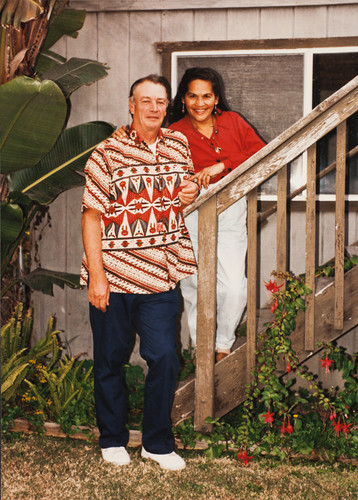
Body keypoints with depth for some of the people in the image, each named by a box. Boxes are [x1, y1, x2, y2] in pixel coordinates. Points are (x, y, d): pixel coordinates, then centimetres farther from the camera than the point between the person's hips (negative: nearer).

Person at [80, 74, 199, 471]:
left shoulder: (178, 145, 8)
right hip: (113, 275, -3)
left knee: (164, 360, 1)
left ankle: (157, 442, 18)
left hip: (161, 275, 3)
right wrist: (96, 275, -12)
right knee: (110, 360, 9)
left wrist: (191, 194, 0)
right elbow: (91, 216, -7)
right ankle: (112, 439, 27)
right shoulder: (107, 153, -5)